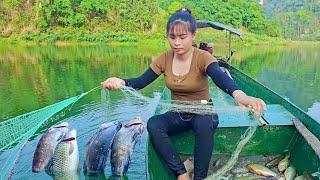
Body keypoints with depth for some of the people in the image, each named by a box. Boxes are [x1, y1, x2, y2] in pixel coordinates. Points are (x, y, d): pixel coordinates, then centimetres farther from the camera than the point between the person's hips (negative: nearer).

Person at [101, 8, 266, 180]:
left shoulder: (203, 57, -18)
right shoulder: (164, 59, -6)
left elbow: (221, 78, -37)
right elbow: (140, 82, -11)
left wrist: (239, 95, -60)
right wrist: (121, 82, -34)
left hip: (202, 112, -3)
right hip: (177, 114, 3)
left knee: (205, 124, -37)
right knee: (153, 124, -26)